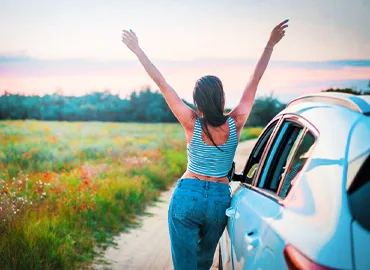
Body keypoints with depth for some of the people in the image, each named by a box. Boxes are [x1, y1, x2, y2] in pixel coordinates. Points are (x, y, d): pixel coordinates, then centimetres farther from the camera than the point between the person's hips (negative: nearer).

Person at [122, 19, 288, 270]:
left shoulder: (192, 123, -12)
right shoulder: (235, 123, -9)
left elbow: (162, 84, -8)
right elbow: (255, 80, -3)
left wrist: (137, 49, -3)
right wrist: (270, 44, 5)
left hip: (187, 195, -2)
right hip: (220, 199, 2)